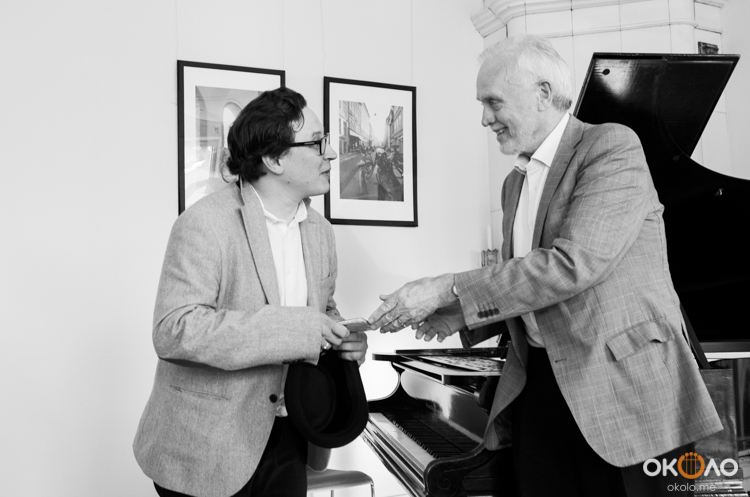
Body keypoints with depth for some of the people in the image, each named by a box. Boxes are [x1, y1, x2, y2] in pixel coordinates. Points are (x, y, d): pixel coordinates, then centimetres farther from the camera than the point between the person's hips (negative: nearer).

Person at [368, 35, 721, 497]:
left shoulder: (612, 146, -10)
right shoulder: (515, 183, 14)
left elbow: (572, 265, -23)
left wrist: (447, 288, -20)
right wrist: (462, 315, 0)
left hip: (626, 387, -6)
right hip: (539, 384, 6)